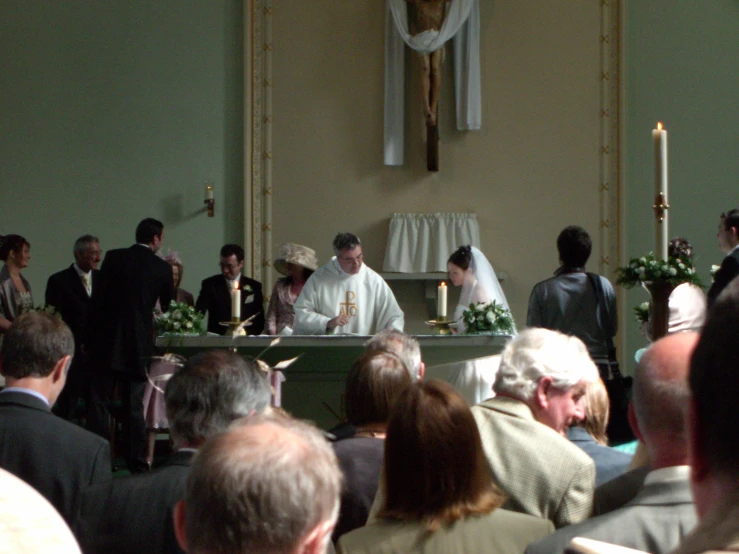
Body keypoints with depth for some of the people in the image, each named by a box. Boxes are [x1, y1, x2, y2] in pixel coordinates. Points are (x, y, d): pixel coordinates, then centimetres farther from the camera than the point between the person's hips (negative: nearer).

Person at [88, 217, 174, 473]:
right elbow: (168, 305, 16)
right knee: (134, 406, 8)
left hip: (107, 340, -1)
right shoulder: (161, 268, 0)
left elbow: (98, 298, -3)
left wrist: (91, 334, 4)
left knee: (100, 401, 4)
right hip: (139, 344, 1)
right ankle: (137, 461, 8)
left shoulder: (113, 258, -2)